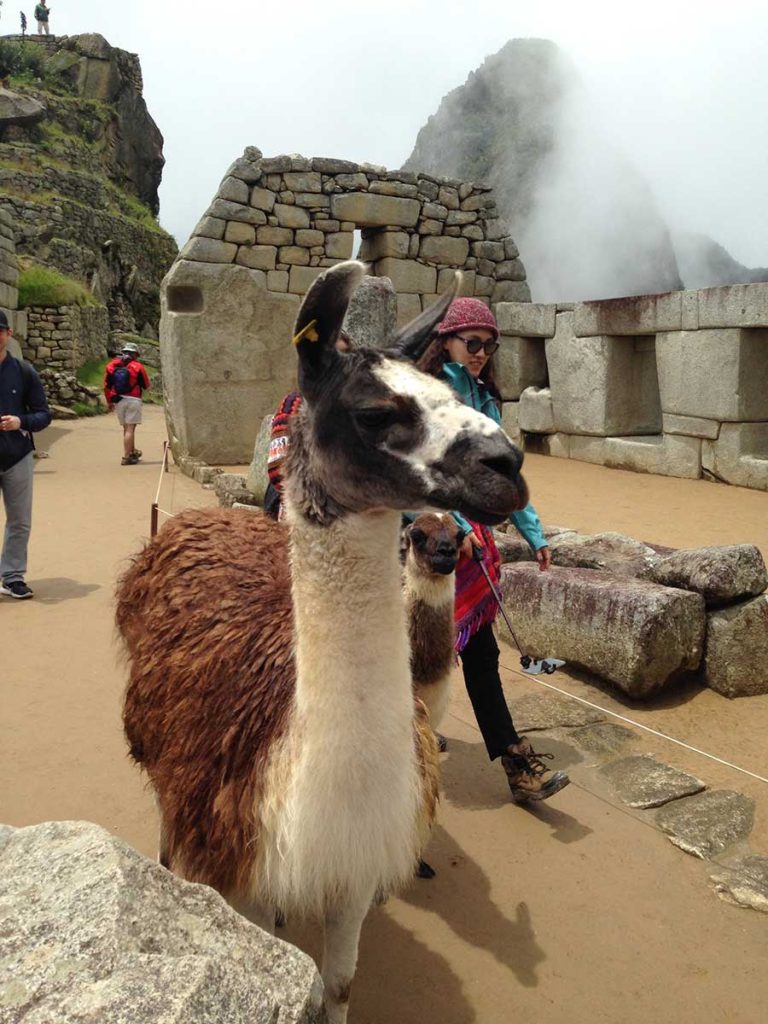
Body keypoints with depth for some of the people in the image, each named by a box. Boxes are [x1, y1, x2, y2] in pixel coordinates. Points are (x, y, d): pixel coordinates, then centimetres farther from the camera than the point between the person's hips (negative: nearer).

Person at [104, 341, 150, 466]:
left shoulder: (111, 365, 7)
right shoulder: (137, 367, -4)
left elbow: (106, 386, 9)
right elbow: (146, 387, 1)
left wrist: (109, 402, 19)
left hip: (118, 401, 5)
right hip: (133, 400, -5)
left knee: (126, 428, 18)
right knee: (130, 428, -3)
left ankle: (133, 452, 32)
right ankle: (126, 457, -6)